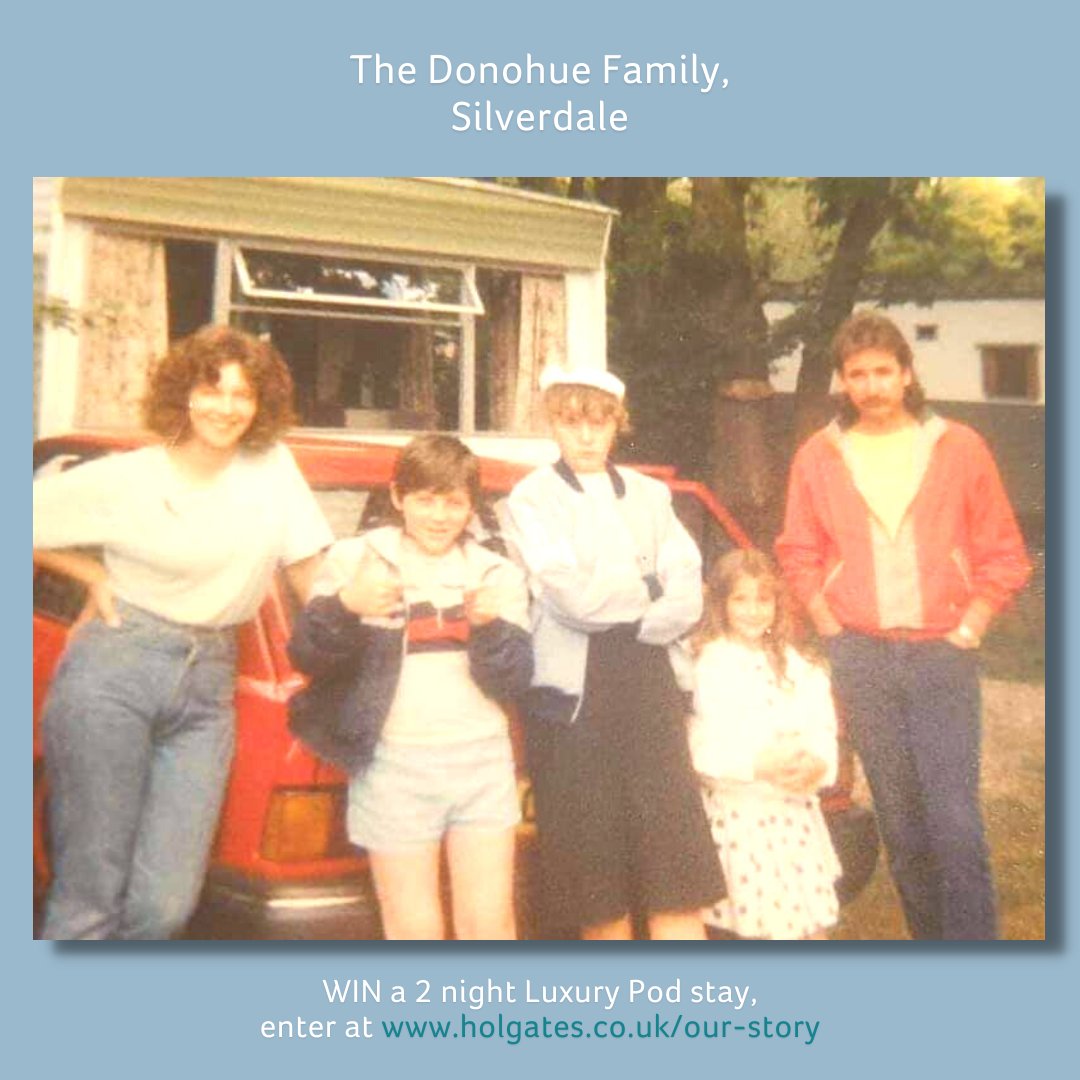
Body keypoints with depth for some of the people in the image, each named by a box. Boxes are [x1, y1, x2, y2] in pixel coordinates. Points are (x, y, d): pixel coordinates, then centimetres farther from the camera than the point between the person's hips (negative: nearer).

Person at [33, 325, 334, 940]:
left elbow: (308, 568, 10)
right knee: (89, 894, -2)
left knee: (166, 905, -2)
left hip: (208, 685, 3)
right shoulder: (125, 479, -3)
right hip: (114, 671, -3)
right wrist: (94, 575, -1)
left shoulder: (273, 467, 5)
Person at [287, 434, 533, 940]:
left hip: (483, 761, 2)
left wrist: (490, 626, -16)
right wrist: (344, 607, -25)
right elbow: (307, 656, -6)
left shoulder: (497, 573, 11)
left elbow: (513, 681, 3)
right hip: (394, 765, -2)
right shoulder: (355, 558, 3)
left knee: (490, 924, 5)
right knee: (414, 930, 3)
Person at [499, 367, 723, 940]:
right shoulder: (531, 499, 2)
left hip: (647, 691, 3)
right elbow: (573, 597, -13)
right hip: (572, 698, -3)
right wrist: (647, 586, 0)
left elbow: (687, 599, 2)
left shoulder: (649, 494, 13)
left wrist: (613, 604, -10)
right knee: (598, 891, 4)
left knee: (677, 874, -2)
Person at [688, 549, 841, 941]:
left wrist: (818, 765, -13)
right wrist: (757, 765, -25)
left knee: (817, 922, 7)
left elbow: (821, 729, 6)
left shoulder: (792, 663, 10)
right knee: (762, 929, 1)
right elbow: (701, 748, -17)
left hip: (796, 810, 5)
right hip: (742, 815, -5)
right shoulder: (711, 665, -8)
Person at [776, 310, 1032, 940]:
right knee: (901, 823, 9)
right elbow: (800, 556, 12)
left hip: (942, 655, -2)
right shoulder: (818, 457, 5)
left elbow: (1005, 556, 5)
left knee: (957, 823, -8)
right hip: (861, 658, 2)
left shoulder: (959, 448, 2)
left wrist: (967, 630, -3)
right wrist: (833, 629, 2)